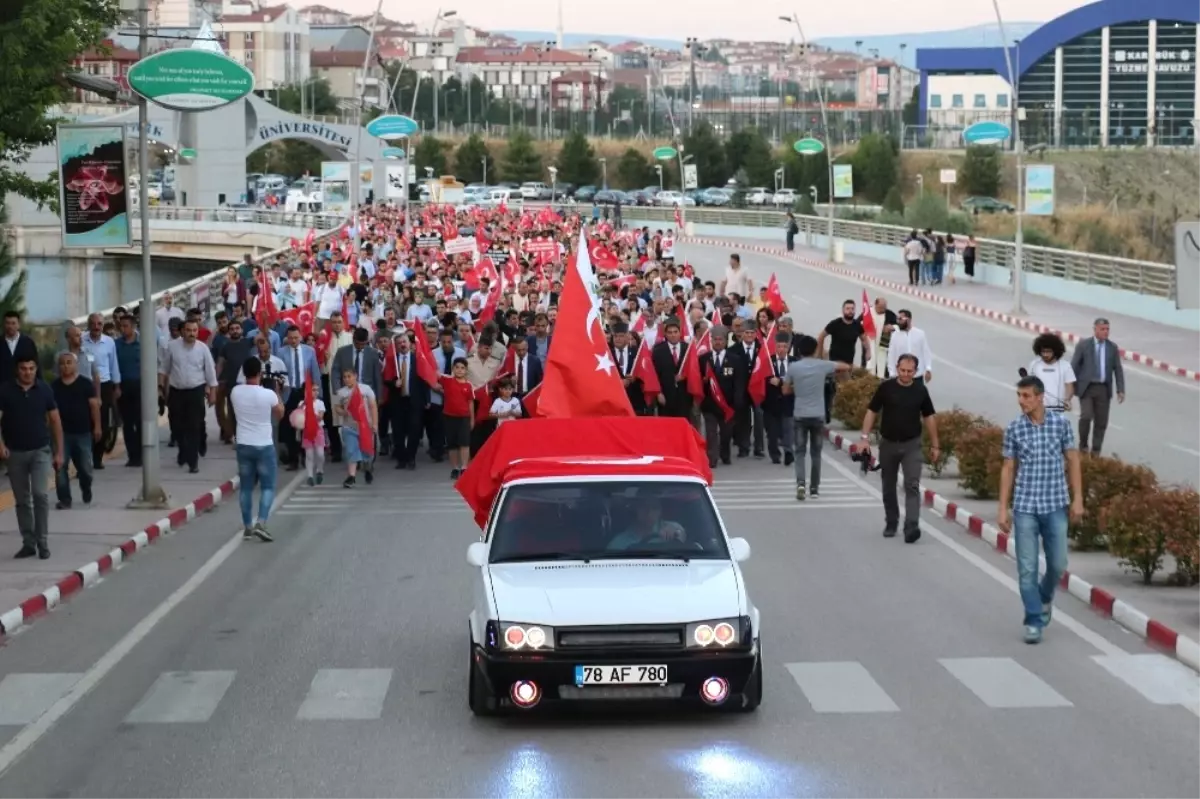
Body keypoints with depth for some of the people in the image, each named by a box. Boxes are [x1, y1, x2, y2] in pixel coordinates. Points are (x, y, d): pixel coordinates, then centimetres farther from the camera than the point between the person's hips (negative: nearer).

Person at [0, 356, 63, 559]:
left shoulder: (44, 390, -2)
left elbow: (55, 420, 5)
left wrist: (59, 452, 4)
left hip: (40, 451, -1)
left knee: (40, 494, -14)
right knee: (22, 501, 8)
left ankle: (43, 542, -5)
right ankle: (28, 543, 17)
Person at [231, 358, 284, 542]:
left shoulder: (235, 392, -5)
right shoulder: (269, 394, -14)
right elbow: (280, 414, 4)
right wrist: (278, 393, 13)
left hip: (243, 446, 3)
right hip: (264, 446, -3)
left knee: (246, 487, 12)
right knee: (268, 487, 5)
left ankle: (247, 527, 14)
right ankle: (261, 523, -11)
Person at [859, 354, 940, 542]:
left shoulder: (920, 390, -1)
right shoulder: (886, 387, -5)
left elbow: (929, 417, 8)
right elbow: (872, 411, -1)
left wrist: (934, 444, 8)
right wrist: (865, 437, -9)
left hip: (911, 444, -1)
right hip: (888, 443, 1)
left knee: (912, 486, -12)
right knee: (889, 487, 12)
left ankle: (911, 527, -20)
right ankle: (891, 523, 29)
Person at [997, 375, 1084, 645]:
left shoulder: (1061, 423, -2)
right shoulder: (1014, 428, -1)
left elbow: (1073, 461, 4)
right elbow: (1008, 469, 5)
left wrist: (1077, 499, -1)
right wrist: (1003, 508, 3)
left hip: (1055, 505, 0)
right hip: (1024, 507, 0)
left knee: (1058, 564, 7)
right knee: (1027, 568, -1)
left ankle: (1045, 597, 37)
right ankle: (1034, 621, 9)